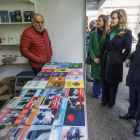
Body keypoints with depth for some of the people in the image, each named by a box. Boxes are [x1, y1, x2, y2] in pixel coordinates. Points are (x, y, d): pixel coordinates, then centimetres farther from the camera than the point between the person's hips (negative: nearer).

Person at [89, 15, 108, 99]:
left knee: (101, 77, 10)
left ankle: (99, 92, 31)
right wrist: (94, 58, -9)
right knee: (95, 77, 13)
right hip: (95, 60, 2)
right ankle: (94, 92, 32)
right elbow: (90, 47, 1)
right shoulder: (93, 34, 3)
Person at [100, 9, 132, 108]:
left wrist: (120, 60, -12)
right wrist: (103, 57, 3)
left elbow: (127, 51, -8)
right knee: (105, 82, 14)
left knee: (113, 83, 11)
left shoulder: (127, 33, -8)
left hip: (115, 62, -5)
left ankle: (111, 102, 32)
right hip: (105, 61, 5)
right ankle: (104, 100, 34)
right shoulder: (109, 31, 8)